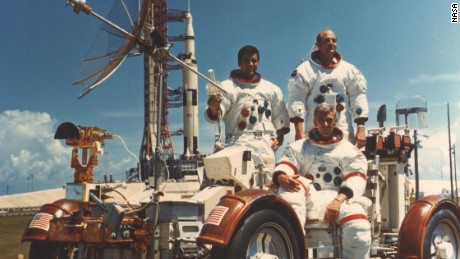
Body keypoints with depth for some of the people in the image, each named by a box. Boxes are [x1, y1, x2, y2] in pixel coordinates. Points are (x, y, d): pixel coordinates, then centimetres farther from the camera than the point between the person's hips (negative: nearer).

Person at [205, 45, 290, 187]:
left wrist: (280, 135, 8)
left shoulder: (272, 89, 20)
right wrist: (213, 108, -32)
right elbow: (215, 115, -7)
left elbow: (281, 114, 26)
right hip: (238, 142, -3)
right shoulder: (228, 86, 5)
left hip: (266, 143, 4)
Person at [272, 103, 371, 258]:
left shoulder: (350, 151, 14)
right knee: (291, 185, -30)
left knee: (359, 228, -32)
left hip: (340, 198, -1)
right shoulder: (299, 147, 19)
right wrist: (282, 177, -24)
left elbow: (356, 181, -1)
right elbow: (283, 167, 3)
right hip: (309, 199, 1)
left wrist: (338, 200, -21)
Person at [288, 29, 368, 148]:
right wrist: (299, 131, -10)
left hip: (343, 133, 2)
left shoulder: (349, 70, 13)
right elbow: (296, 99, -1)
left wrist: (361, 128, -2)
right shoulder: (305, 70, 5)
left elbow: (358, 97, 8)